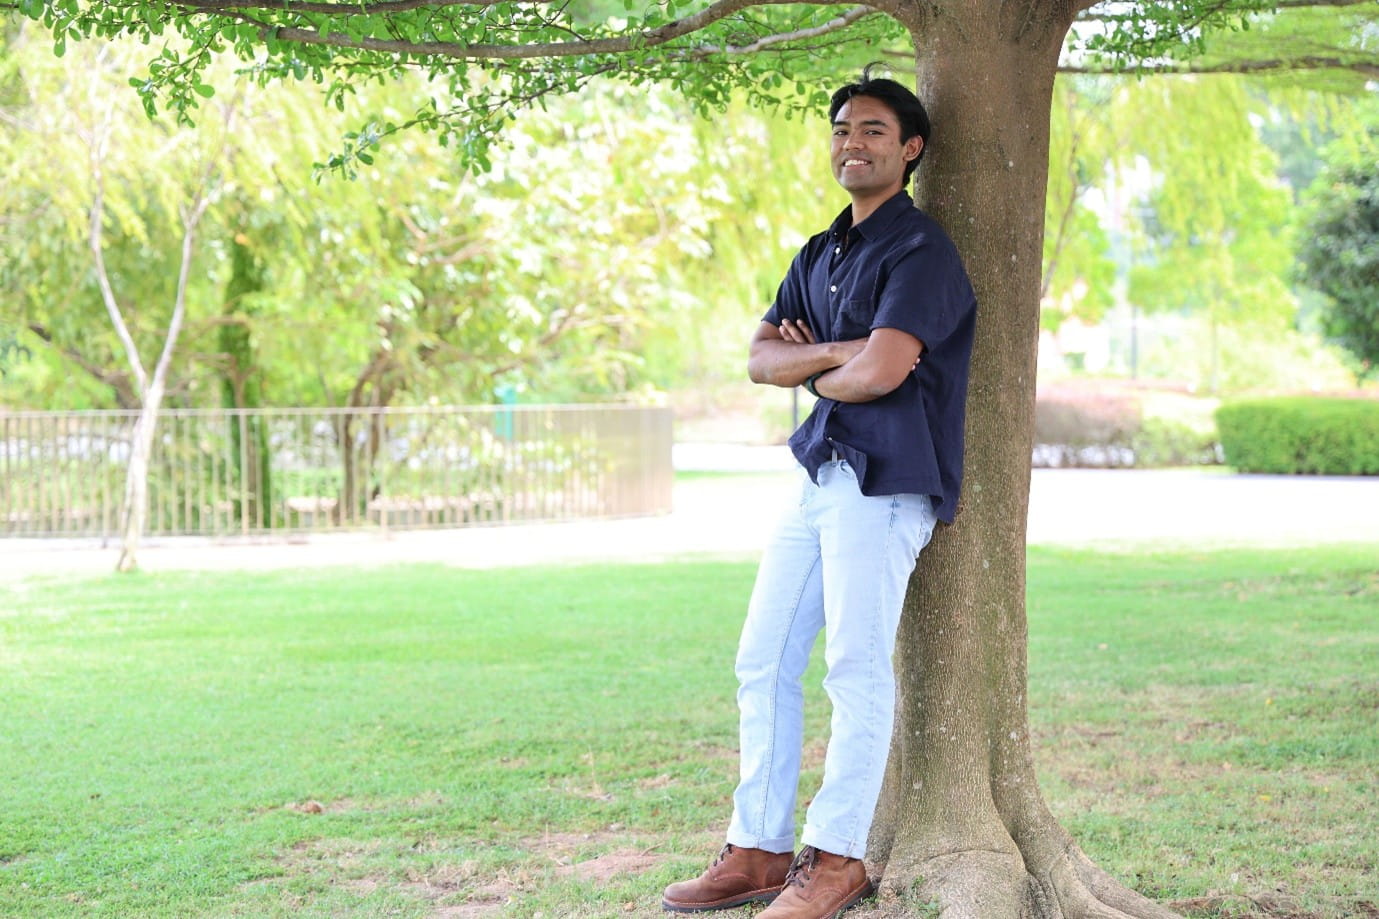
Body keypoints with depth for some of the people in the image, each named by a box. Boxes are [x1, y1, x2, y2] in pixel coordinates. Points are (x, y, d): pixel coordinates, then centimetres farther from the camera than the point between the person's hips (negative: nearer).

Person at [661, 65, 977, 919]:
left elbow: (881, 370, -20)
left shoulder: (920, 249, -8)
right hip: (820, 473, 9)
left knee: (856, 665, -8)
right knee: (764, 662, 7)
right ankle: (759, 849, 14)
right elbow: (762, 357, 9)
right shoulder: (819, 255, 19)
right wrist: (837, 352, -9)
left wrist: (809, 366, 0)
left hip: (886, 484, -9)